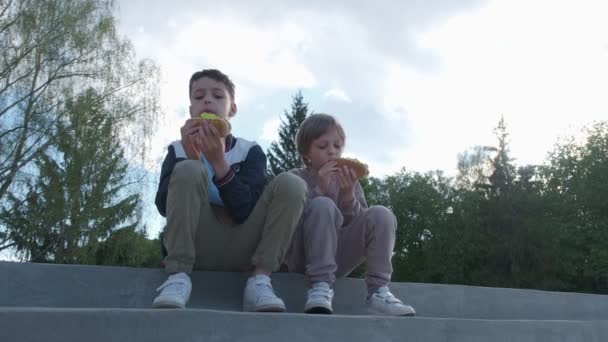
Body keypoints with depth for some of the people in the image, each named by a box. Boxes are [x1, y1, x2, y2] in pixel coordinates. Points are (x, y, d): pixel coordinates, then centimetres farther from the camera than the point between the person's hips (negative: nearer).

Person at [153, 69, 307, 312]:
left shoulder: (250, 152, 4)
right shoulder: (178, 150, 7)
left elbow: (247, 211, -11)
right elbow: (164, 207, -8)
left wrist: (219, 161, -22)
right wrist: (190, 157, -18)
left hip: (240, 250, 1)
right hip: (195, 250, 0)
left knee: (291, 184, -16)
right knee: (189, 170, -22)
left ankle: (260, 279, -18)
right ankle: (178, 275, -21)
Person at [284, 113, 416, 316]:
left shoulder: (347, 180, 11)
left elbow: (357, 226, 0)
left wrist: (348, 194, -17)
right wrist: (320, 189, -22)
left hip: (338, 258, 4)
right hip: (303, 259, -3)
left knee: (381, 215, -16)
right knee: (323, 205, -30)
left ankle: (377, 292, -20)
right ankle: (321, 285, -31)